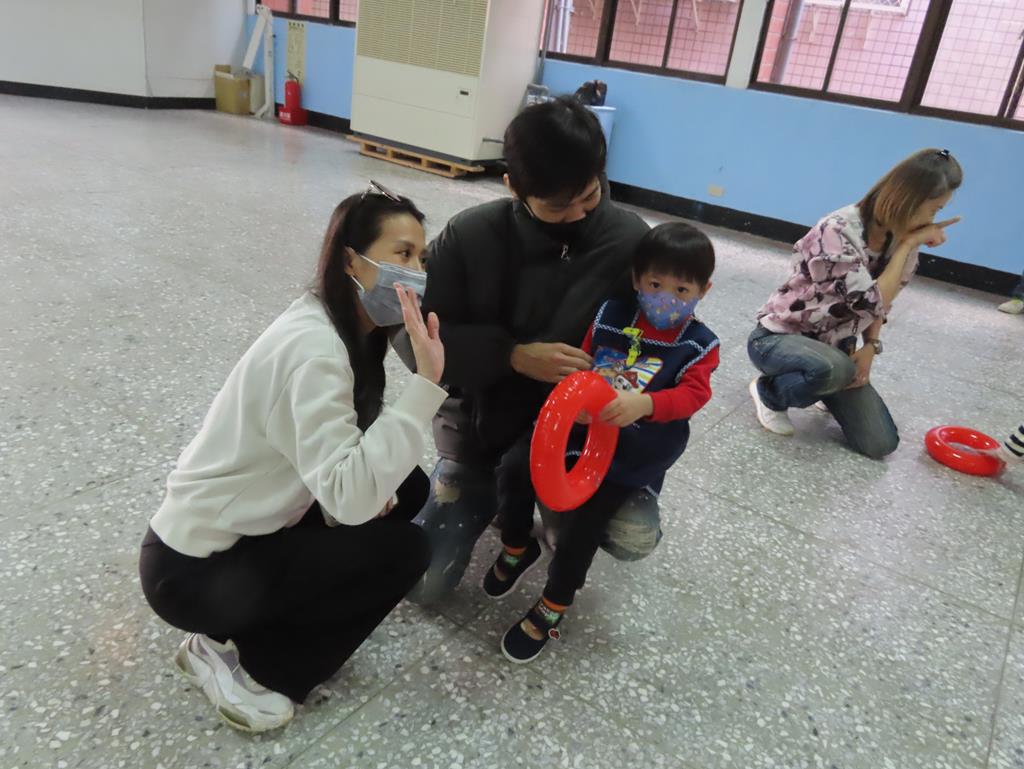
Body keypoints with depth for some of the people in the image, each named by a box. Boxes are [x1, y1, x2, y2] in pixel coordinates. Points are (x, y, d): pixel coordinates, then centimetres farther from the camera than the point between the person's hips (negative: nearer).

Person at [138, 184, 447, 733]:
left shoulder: (344, 325, 1)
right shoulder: (312, 350, -29)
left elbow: (338, 466, 7)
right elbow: (351, 497, -34)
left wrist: (370, 487, -12)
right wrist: (424, 382, -36)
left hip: (249, 527, 9)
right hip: (194, 570, -9)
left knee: (407, 486, 6)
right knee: (403, 550, -12)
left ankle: (276, 615, 12)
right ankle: (232, 655, 1)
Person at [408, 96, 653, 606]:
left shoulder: (629, 241, -13)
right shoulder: (471, 237, -16)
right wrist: (514, 356, -25)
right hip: (483, 422, 0)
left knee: (635, 538, -25)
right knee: (423, 581, 0)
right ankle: (490, 492, 29)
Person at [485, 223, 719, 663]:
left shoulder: (699, 346, -2)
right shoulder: (611, 317, 6)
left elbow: (693, 396, -18)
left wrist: (643, 403, -39)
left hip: (637, 449, -3)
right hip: (581, 425, 4)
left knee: (584, 517, -18)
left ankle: (552, 609, 9)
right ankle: (517, 547, 17)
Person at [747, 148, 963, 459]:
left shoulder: (900, 239, -4)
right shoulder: (837, 231, -27)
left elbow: (882, 304, 8)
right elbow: (871, 303, -29)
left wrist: (871, 347, -9)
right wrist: (909, 244, -23)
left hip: (833, 348, 6)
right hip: (777, 338, -6)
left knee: (881, 444, -4)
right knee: (834, 369, -41)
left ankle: (828, 393, 25)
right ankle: (769, 392, -7)